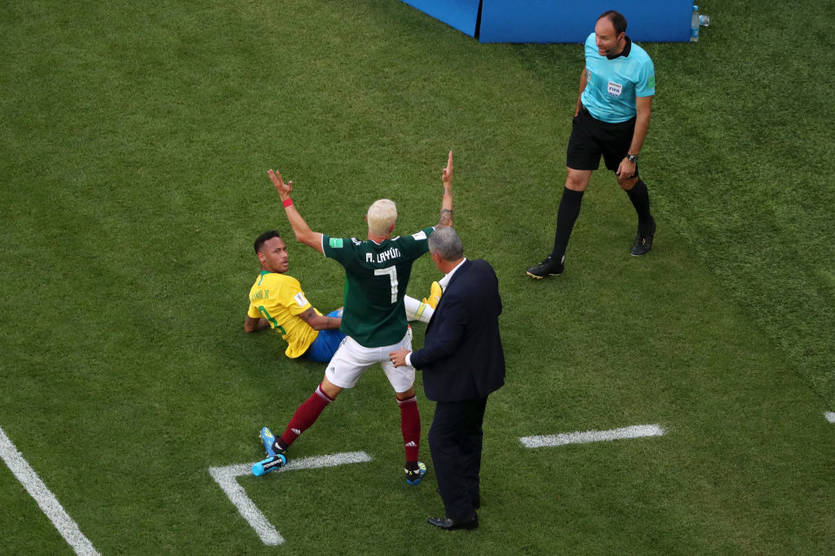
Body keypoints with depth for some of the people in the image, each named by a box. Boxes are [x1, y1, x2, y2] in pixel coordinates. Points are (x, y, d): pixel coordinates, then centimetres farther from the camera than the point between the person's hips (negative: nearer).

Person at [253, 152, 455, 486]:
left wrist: (286, 198, -9)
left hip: (359, 345, -1)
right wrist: (448, 186, 8)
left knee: (324, 395, 13)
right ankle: (413, 468, 25)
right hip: (396, 342, 1)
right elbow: (444, 226, -4)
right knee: (407, 400, 21)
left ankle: (279, 449, 22)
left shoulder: (354, 252, -25)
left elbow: (304, 235, -19)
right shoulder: (404, 248, -19)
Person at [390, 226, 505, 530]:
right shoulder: (483, 269, -8)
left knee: (443, 440, 6)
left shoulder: (457, 295, -34)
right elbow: (495, 308, 7)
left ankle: (461, 511, 12)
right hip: (484, 368, 9)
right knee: (469, 431, 26)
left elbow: (445, 345, -26)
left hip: (463, 379, -9)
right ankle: (468, 490, 45)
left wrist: (411, 358, -11)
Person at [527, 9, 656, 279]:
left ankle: (646, 226, 52)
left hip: (621, 128, -3)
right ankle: (556, 260, 0)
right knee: (574, 182, -2)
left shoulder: (641, 64, -28)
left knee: (628, 181, 16)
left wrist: (631, 157, -17)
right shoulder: (591, 43, -15)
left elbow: (643, 114, -20)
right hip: (588, 118, 3)